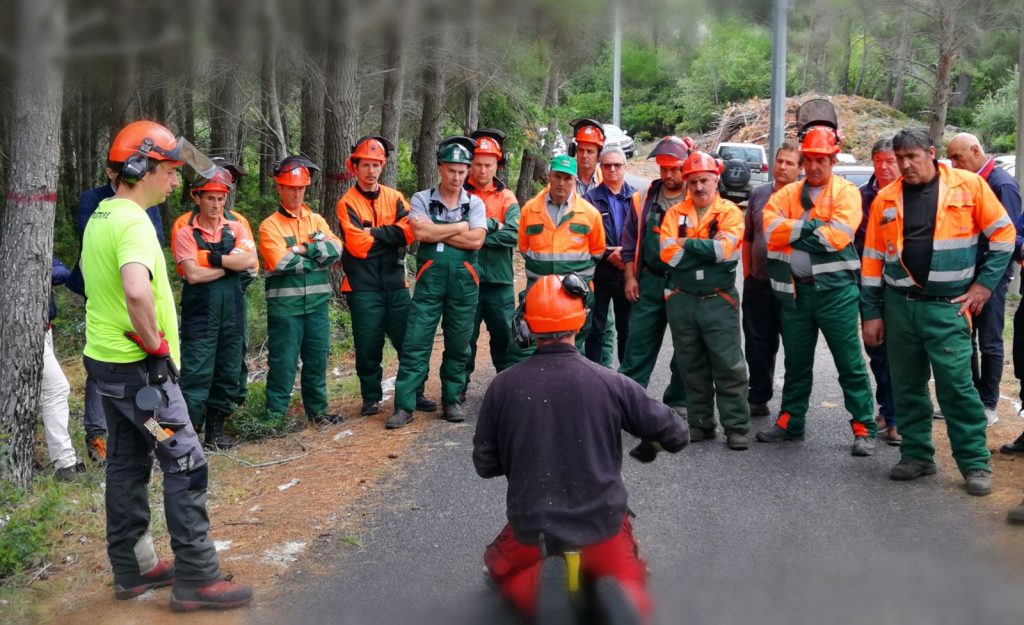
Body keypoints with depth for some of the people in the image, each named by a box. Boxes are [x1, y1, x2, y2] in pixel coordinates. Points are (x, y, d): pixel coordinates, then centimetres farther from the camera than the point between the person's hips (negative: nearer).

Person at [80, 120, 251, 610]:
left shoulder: (100, 217, 11)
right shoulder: (133, 222, -20)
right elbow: (137, 291, -39)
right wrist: (155, 344, -23)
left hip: (104, 361, 10)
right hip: (138, 367, -10)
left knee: (127, 464, 16)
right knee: (186, 465, -3)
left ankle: (132, 569, 26)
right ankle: (196, 579, 3)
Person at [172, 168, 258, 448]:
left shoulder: (236, 229, 8)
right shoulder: (185, 233, -2)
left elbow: (250, 260, -10)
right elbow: (193, 274, -14)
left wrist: (213, 258, -12)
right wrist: (230, 265, -7)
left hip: (232, 310, 4)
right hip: (199, 312, -4)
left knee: (228, 372, 9)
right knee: (196, 373, -7)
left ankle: (215, 429, 20)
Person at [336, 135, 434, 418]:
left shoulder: (395, 197, 8)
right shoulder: (347, 203, -2)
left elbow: (409, 232, -8)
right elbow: (358, 245, -13)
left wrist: (373, 233, -12)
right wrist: (391, 236, -5)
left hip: (395, 283, 3)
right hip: (363, 286, -2)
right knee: (368, 346, 4)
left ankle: (415, 393, 16)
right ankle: (371, 398, 17)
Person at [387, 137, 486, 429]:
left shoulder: (475, 204, 7)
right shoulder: (422, 199, 5)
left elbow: (475, 240, -9)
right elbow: (419, 233, -13)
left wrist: (436, 232, -9)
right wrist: (460, 226, -6)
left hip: (464, 280, 1)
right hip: (429, 278, -1)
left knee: (458, 345, 9)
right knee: (415, 343, -3)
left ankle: (452, 400, 22)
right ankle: (404, 405, 1)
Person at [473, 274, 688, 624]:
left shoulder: (502, 387, -10)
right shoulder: (610, 383, -11)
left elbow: (485, 464, 0)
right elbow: (676, 434, -1)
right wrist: (651, 444, 22)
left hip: (531, 528, 0)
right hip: (602, 526, 0)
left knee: (503, 570, 31)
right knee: (628, 576, 28)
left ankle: (538, 586, -3)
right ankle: (624, 596, -8)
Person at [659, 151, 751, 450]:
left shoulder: (730, 212, -1)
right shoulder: (675, 213, 6)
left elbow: (725, 248, -17)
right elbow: (668, 253, -8)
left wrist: (688, 243, -10)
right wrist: (709, 248, -12)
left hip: (719, 300, -3)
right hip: (682, 300, 3)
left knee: (729, 366, -3)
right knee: (691, 367, 11)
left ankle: (736, 427, 4)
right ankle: (700, 424, 22)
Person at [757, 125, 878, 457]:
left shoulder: (846, 191, -2)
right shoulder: (788, 193, 10)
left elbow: (838, 236, -17)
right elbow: (771, 229, -6)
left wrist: (792, 232, -10)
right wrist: (810, 226, -16)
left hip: (835, 290, -4)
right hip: (795, 290, 4)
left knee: (850, 364, 0)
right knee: (796, 363, 15)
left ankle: (864, 429, 8)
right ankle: (790, 422, 27)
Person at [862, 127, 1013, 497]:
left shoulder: (968, 186, -2)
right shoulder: (885, 199, 6)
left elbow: (1003, 234, 3)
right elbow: (873, 259, 9)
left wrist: (984, 283, -2)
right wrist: (871, 312, 7)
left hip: (947, 306, -3)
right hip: (899, 305, 4)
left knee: (957, 385, -7)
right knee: (906, 386, 9)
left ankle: (975, 463, 5)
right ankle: (917, 455, 23)